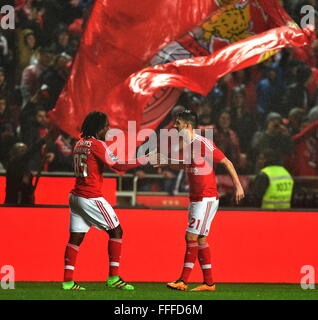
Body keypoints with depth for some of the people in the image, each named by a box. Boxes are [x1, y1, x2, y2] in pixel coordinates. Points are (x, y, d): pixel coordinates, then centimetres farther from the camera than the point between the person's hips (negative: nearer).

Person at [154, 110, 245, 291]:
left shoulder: (204, 144, -16)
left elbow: (226, 162, -13)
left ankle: (183, 281, -9)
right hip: (195, 199, 9)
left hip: (207, 198, -9)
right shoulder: (187, 144, 9)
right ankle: (209, 283, 13)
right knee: (200, 239, 9)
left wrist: (238, 186, -16)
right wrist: (167, 163, 15)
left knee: (192, 237, -10)